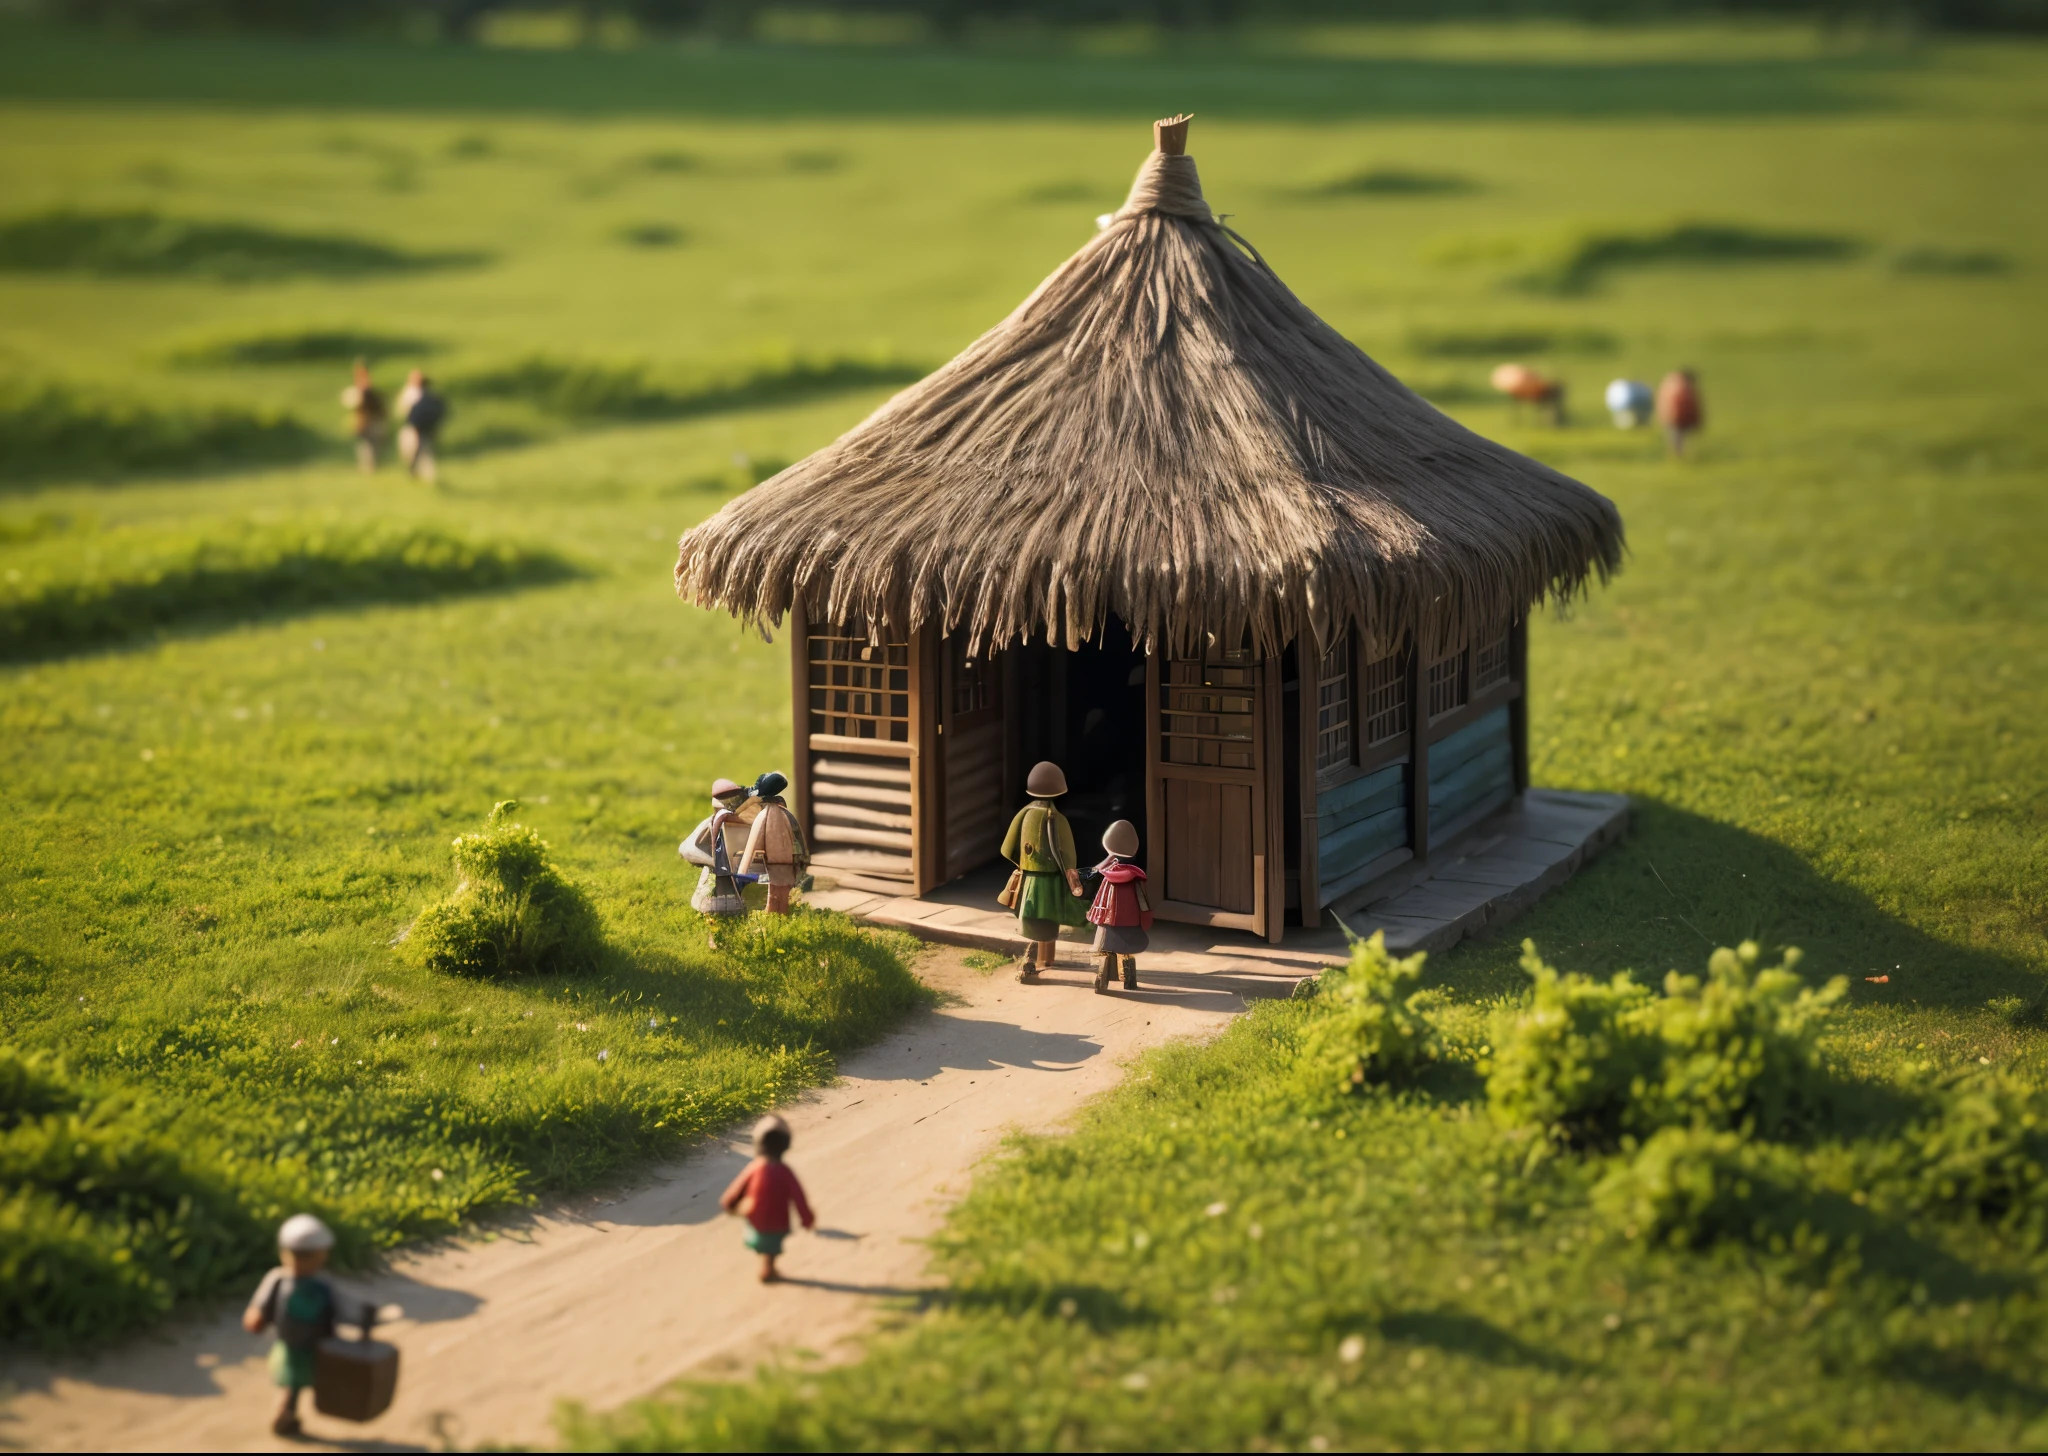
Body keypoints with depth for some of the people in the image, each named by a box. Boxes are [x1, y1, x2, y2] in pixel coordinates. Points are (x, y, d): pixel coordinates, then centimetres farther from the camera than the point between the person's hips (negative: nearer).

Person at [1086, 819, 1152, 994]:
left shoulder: (1107, 875, -6)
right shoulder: (1135, 875, -7)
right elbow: (1142, 903, -1)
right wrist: (1145, 923, 8)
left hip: (1109, 921, 0)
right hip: (1130, 922, 0)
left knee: (1107, 952, 4)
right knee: (1128, 952, 13)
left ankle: (1101, 984, -3)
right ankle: (1130, 983, 19)